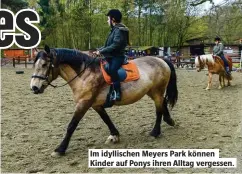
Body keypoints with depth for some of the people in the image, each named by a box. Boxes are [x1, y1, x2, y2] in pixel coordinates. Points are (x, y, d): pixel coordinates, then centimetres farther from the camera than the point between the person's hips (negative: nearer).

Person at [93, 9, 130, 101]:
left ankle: (117, 93, -34)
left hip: (117, 57, -11)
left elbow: (114, 46, -23)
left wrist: (101, 51, -19)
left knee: (111, 70, -35)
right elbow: (108, 45, 21)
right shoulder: (115, 30, 17)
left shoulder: (119, 30, -14)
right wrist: (98, 50, 10)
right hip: (111, 56, 11)